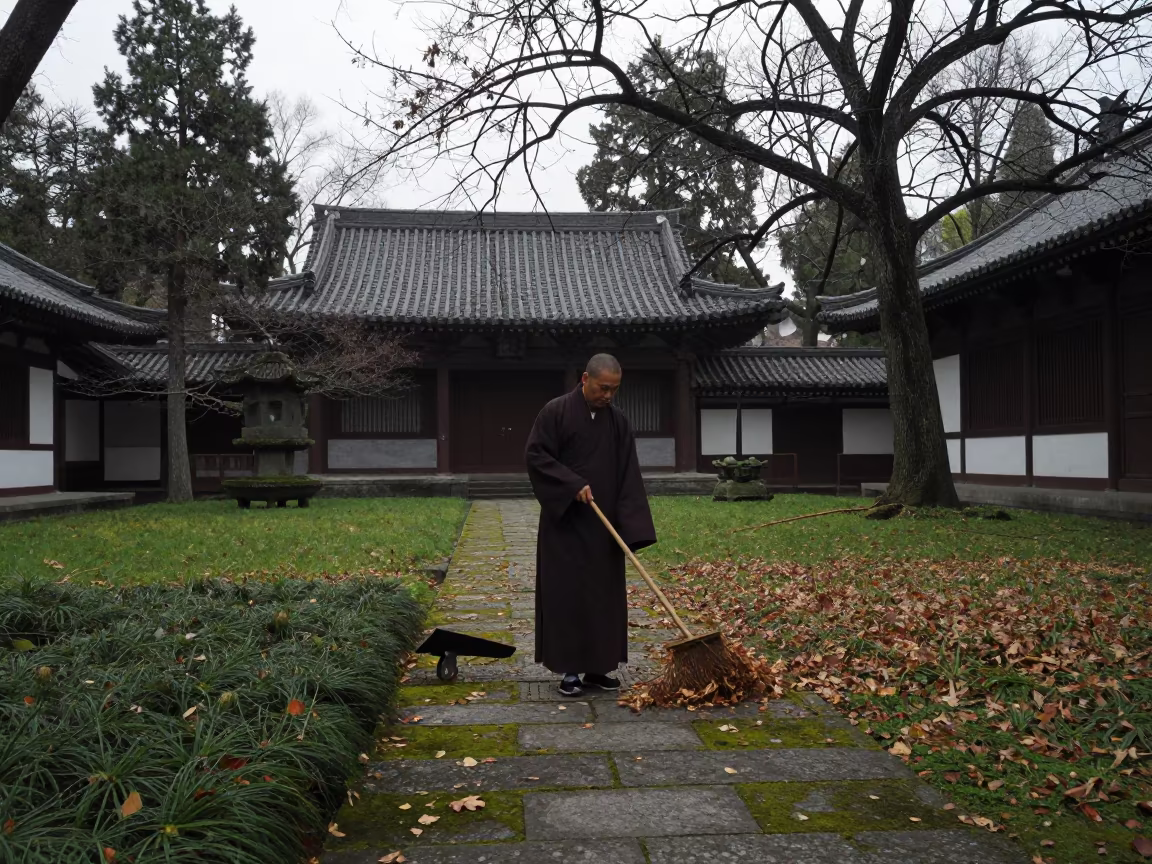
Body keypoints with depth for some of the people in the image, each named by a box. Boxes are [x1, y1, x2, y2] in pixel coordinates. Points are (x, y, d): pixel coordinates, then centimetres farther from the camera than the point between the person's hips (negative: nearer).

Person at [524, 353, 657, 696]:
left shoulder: (618, 421, 5)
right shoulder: (556, 412, -6)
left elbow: (628, 475, 2)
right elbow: (535, 454, -10)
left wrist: (631, 526, -7)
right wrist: (573, 485, -19)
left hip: (604, 528, 4)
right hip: (565, 524, -4)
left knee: (605, 595, 7)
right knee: (567, 593, 0)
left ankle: (598, 667, 18)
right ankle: (570, 669, 9)